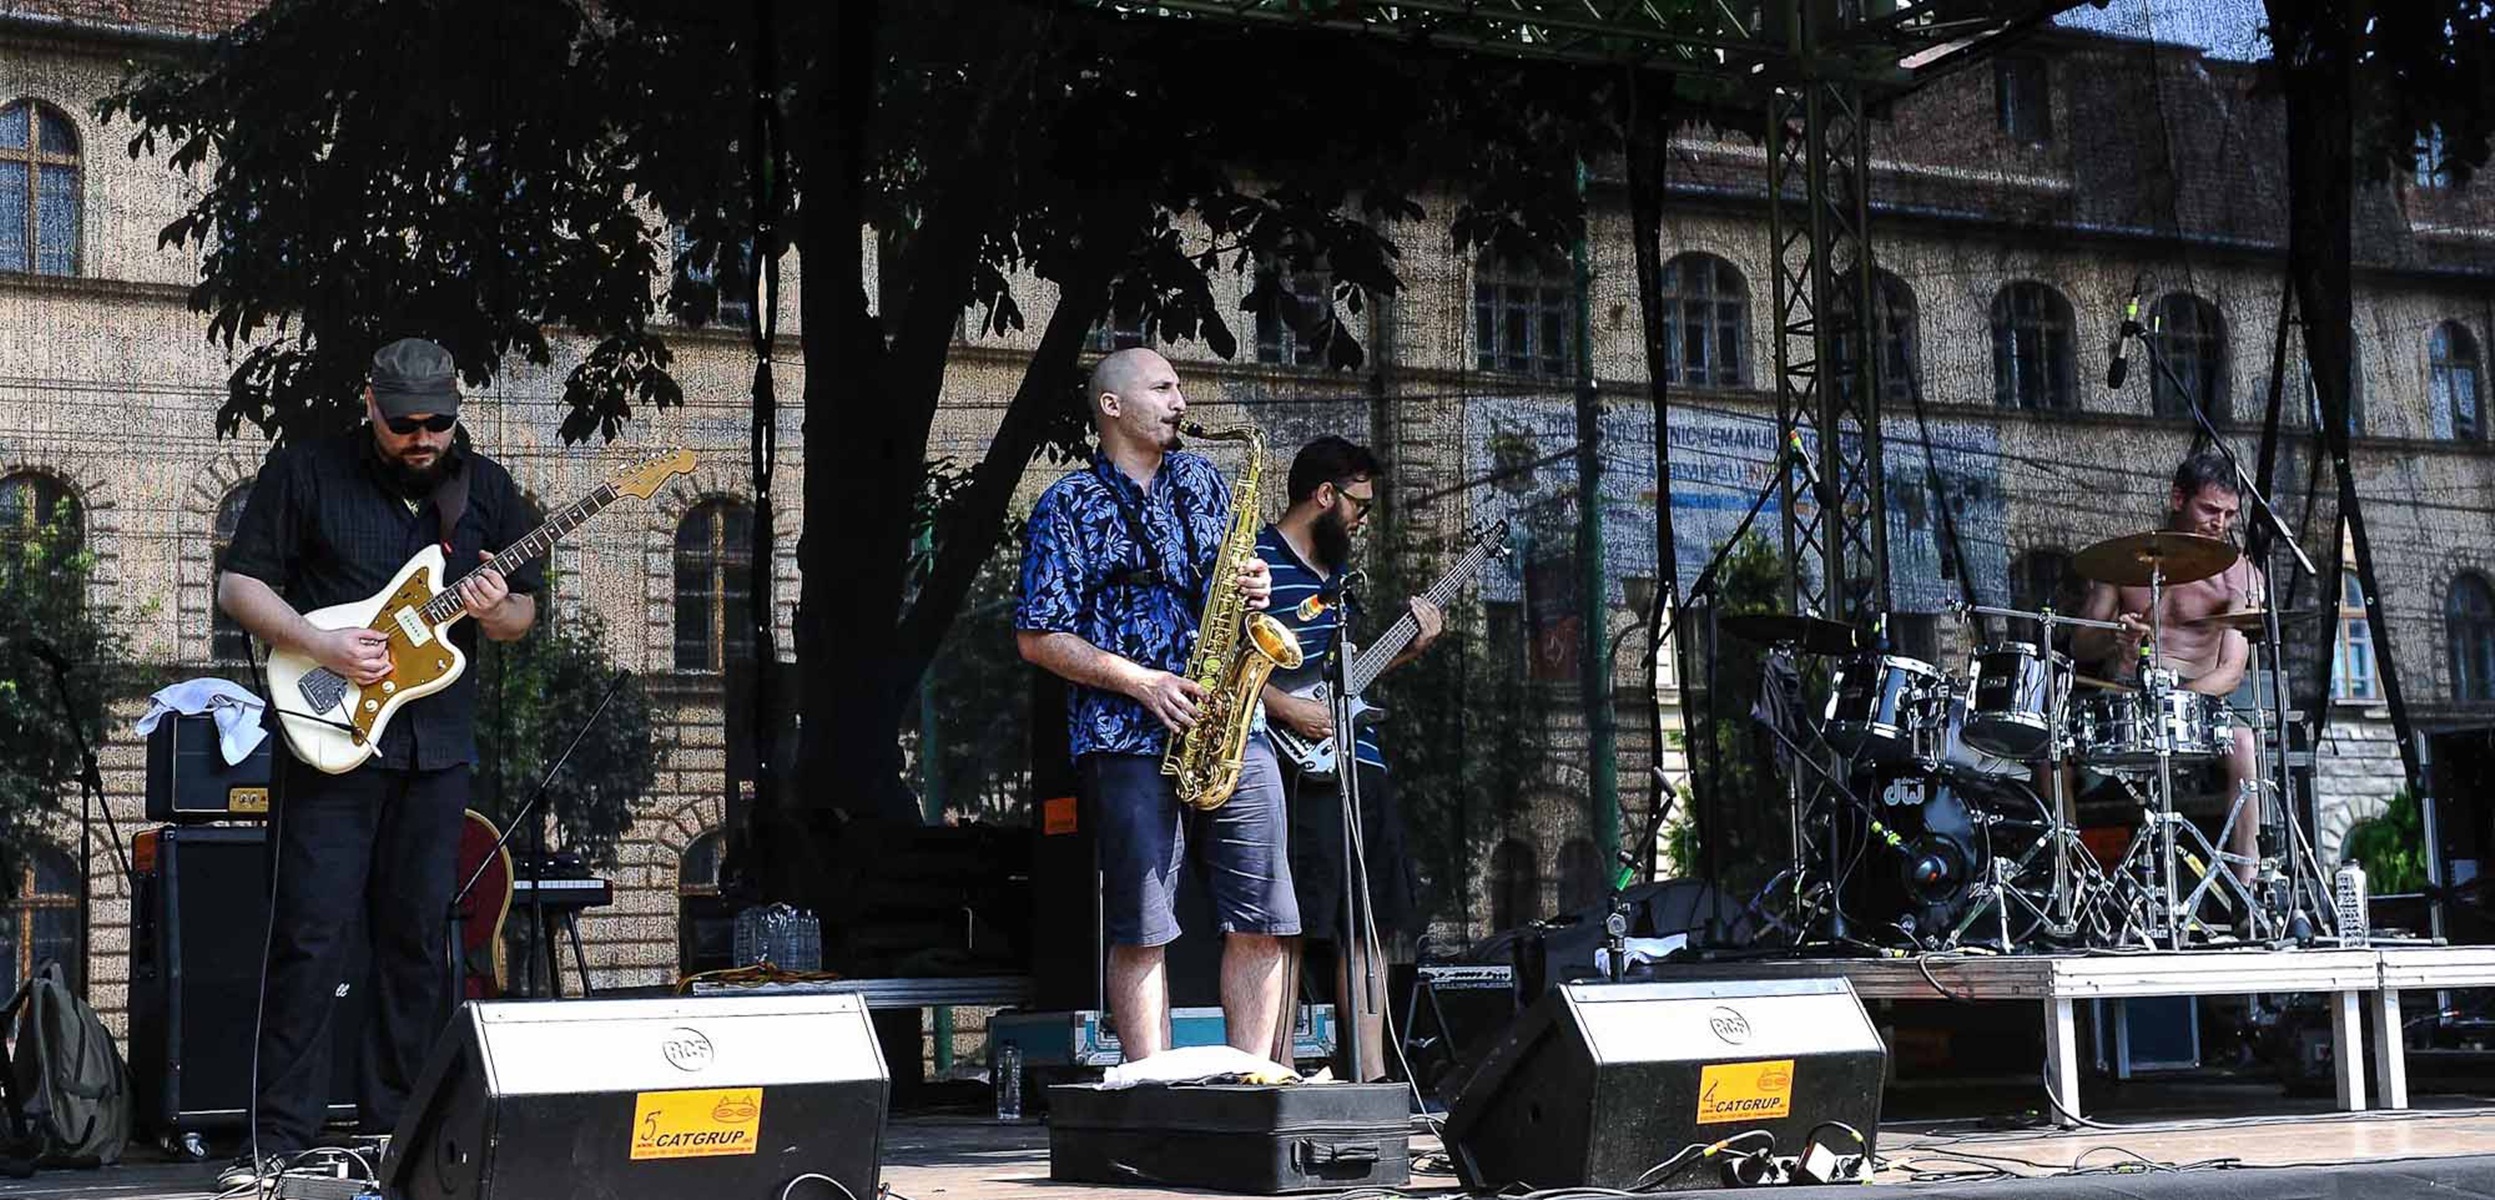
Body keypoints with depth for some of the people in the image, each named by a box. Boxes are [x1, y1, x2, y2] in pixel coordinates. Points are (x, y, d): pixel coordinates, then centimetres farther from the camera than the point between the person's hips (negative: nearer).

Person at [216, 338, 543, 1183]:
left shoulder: (486, 488, 9)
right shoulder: (304, 472, -1)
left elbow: (526, 610, 14)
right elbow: (238, 583, -1)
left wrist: (498, 613, -10)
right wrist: (322, 646, -15)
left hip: (437, 747, 4)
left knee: (414, 940, 7)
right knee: (311, 938, -7)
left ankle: (392, 1128, 16)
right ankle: (282, 1136, -2)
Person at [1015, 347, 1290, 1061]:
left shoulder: (1202, 481, 18)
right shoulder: (1067, 506, 3)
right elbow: (1038, 639, -2)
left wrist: (1255, 589, 3)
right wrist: (1143, 682, -12)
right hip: (1128, 741, -5)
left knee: (1262, 922, 0)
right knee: (1142, 931, -5)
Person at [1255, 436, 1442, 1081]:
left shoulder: (1334, 570, 21)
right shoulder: (1255, 562, -8)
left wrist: (1407, 645, 16)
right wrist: (1289, 710, -21)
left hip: (1360, 766, 9)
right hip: (1300, 773, -9)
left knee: (1370, 926, 8)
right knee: (1293, 928, -10)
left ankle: (1372, 1076, 12)